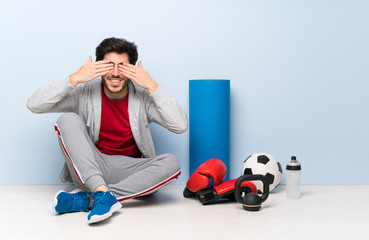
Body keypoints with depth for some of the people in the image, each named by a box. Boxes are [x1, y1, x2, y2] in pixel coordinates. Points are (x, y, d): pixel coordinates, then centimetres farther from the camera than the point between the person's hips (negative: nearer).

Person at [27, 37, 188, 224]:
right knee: (68, 119, -21)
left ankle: (86, 199, -31)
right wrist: (74, 79, -20)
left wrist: (152, 86, -20)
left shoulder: (143, 97, -5)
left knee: (171, 163, -27)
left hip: (128, 173, 1)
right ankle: (103, 193, -36)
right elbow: (34, 105, -11)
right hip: (88, 169, 0)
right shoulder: (85, 93, -4)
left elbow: (181, 126, -16)